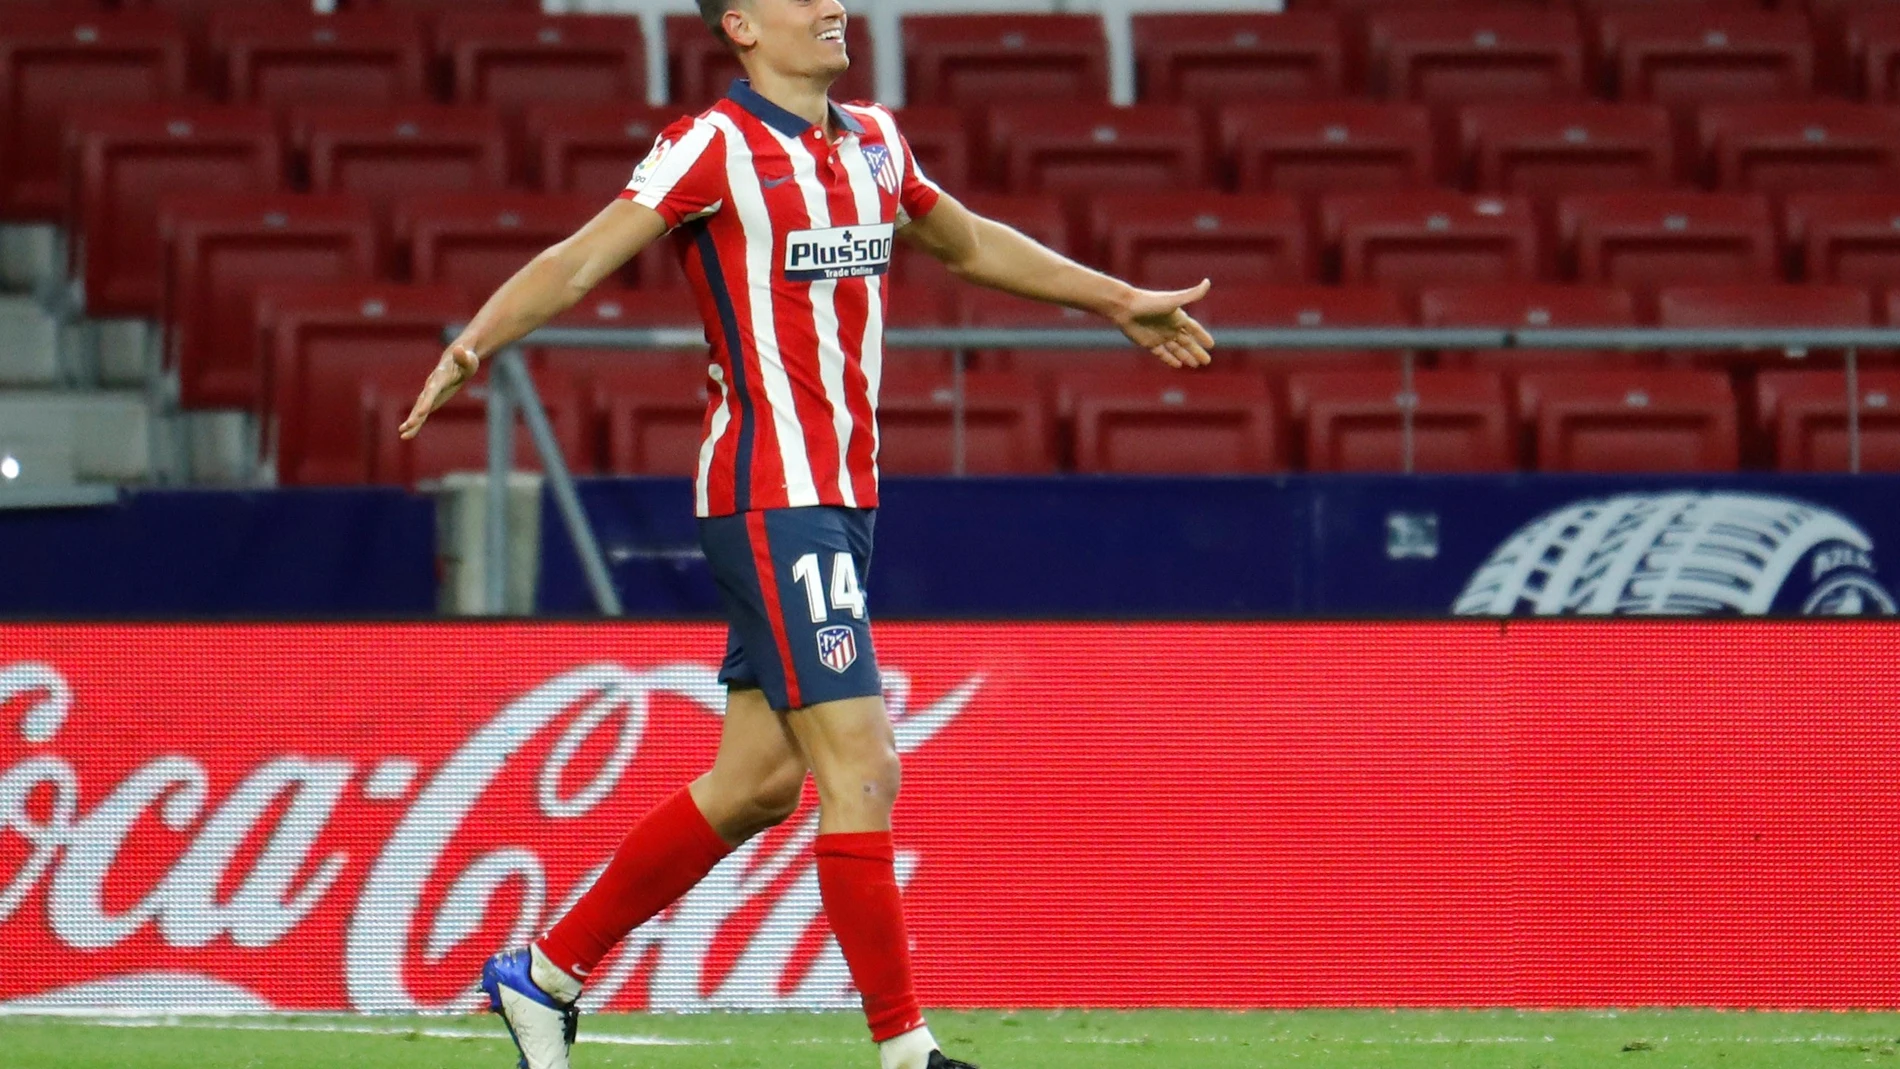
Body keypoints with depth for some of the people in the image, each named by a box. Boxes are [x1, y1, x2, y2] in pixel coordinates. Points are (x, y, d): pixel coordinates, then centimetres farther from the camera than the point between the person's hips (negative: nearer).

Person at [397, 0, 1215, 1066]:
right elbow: (581, 258, -19)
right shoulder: (716, 147, -10)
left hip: (843, 498, 8)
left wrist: (1119, 301, 38)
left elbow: (969, 242, 30)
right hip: (771, 500, -8)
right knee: (862, 772, -11)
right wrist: (476, 341, -35)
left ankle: (545, 975, 22)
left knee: (759, 780, 11)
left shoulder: (874, 140, 13)